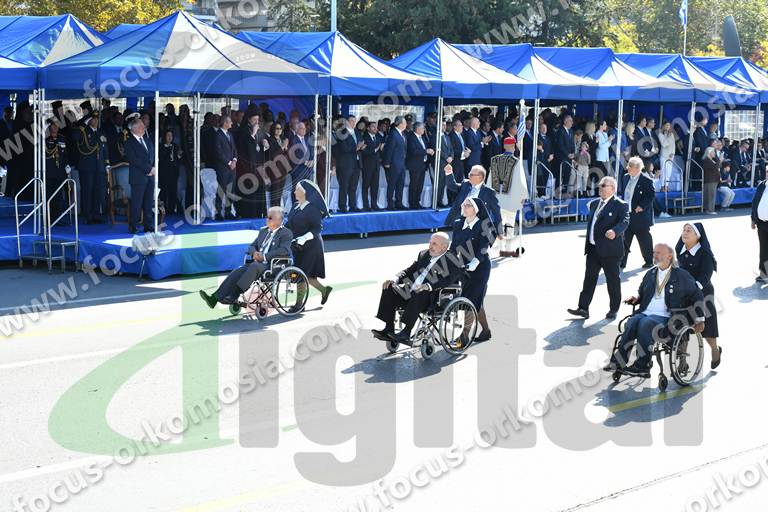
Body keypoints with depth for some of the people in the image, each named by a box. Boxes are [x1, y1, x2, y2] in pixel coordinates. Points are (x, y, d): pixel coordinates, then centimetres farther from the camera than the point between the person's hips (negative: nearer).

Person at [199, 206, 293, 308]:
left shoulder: (286, 233, -1)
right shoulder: (263, 231, 23)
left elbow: (284, 250, -16)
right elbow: (252, 246, 22)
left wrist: (264, 256, -21)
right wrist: (254, 253, -3)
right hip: (257, 263, 7)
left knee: (254, 266, -35)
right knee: (237, 272, -18)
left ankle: (232, 297, -38)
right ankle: (215, 297, -30)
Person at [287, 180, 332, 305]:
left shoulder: (312, 208, -15)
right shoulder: (296, 207, 9)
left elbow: (317, 228, -18)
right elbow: (290, 225, 14)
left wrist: (304, 239, -29)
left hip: (310, 247, -8)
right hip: (298, 247, 8)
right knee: (306, 275, 12)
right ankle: (324, 290, 31)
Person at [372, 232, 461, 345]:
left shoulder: (451, 263, -3)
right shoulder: (424, 254, 20)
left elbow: (448, 280, -21)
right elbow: (409, 270, 20)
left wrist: (428, 286, -36)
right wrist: (395, 279, 0)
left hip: (430, 298, -8)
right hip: (411, 291, 8)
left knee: (419, 295, -38)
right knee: (389, 289, -11)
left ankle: (406, 333, -37)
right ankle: (388, 329, -14)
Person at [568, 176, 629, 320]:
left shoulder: (620, 205, -8)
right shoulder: (594, 204, 15)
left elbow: (624, 221, -23)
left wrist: (615, 231, -42)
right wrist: (587, 245, 17)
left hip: (610, 249, -7)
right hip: (593, 249, 7)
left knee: (612, 279, 5)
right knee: (589, 278, 5)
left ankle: (614, 309, 16)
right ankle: (583, 308, 6)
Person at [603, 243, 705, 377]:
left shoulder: (681, 276, 8)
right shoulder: (650, 274, 22)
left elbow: (697, 296, 14)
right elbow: (642, 294, 37)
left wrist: (699, 319, 10)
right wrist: (636, 299, 14)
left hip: (665, 317, -4)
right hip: (645, 313, 4)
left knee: (645, 323, -36)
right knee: (632, 322, -30)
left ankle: (642, 366, -35)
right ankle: (618, 361, -37)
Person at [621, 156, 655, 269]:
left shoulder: (646, 181, -13)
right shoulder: (626, 177, 9)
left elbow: (651, 195, -14)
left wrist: (642, 206, -19)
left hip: (640, 215, -7)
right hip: (627, 214, 7)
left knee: (644, 239, 6)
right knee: (624, 239, 7)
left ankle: (649, 261, 21)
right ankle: (621, 262, 13)